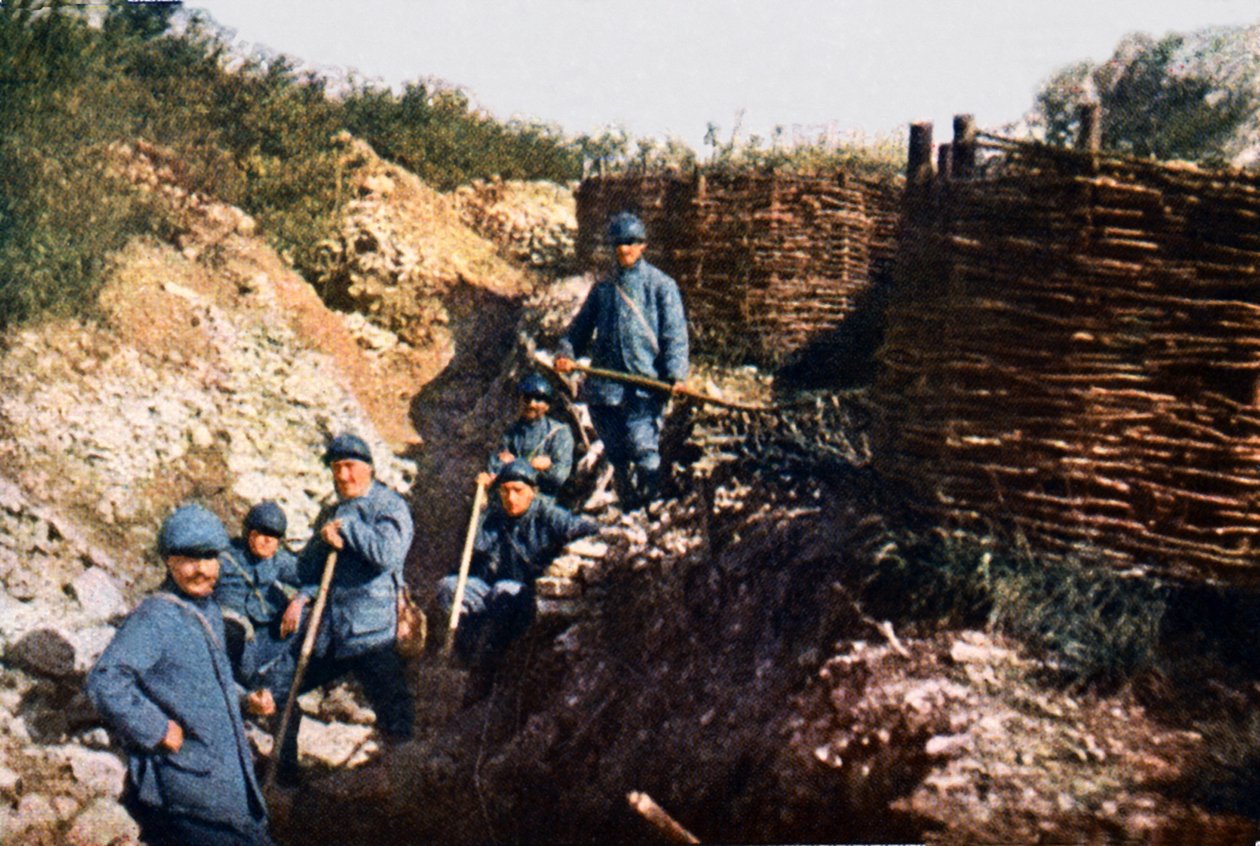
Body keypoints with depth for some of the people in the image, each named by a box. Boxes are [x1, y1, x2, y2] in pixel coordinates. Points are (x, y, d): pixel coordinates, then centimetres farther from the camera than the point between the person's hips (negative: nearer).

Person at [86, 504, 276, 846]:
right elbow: (104, 681, -28)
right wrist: (157, 731, -23)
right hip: (186, 777, -9)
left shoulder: (209, 610, 13)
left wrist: (245, 700, 11)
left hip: (226, 769, 9)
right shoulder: (155, 616, -16)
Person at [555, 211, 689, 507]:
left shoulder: (661, 285, 4)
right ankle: (627, 504, 22)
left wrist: (676, 373, -16)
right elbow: (581, 326, 21)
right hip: (605, 383, 5)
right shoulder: (603, 288, 16)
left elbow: (675, 333, -3)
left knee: (642, 448, -12)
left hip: (646, 383, -5)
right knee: (616, 454, 9)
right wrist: (566, 352, 0)